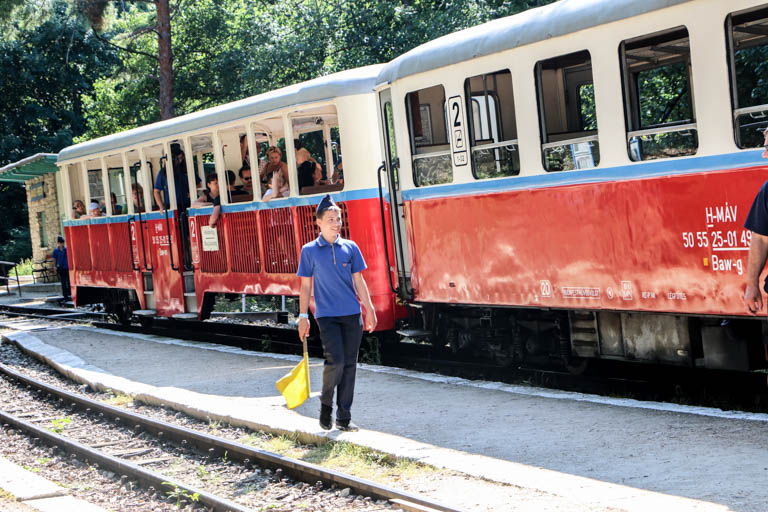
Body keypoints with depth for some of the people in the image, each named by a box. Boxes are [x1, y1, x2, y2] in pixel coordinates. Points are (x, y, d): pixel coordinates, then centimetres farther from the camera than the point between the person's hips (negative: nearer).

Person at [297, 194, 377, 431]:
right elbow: (306, 285, 3)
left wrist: (369, 309, 6)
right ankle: (326, 403, 10)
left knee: (349, 365, 4)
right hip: (327, 315, -3)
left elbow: (358, 280, 11)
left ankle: (344, 418, 13)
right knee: (335, 361, -15)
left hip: (352, 314, 3)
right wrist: (303, 317, 0)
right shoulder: (309, 250, 1)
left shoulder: (350, 248, 7)